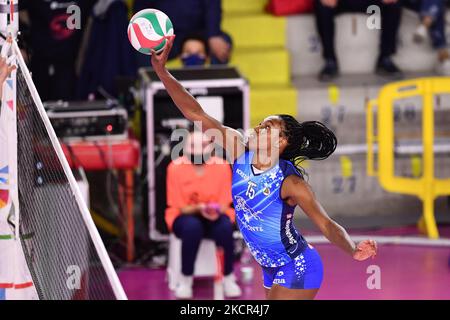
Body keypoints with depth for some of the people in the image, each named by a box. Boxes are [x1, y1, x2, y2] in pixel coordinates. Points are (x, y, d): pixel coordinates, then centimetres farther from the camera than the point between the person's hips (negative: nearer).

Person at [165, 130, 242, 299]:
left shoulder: (221, 166, -7)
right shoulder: (176, 168, -11)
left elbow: (224, 203, -4)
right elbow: (180, 207, -9)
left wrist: (216, 211, -28)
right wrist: (199, 209, -29)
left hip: (215, 215, 1)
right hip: (185, 216, -1)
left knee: (225, 227, -35)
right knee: (192, 227, -39)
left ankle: (228, 277, -16)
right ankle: (186, 279, -22)